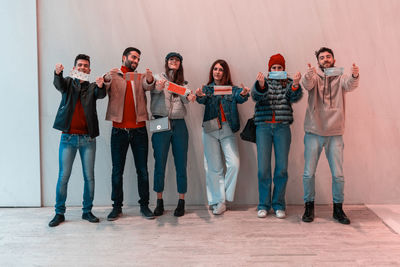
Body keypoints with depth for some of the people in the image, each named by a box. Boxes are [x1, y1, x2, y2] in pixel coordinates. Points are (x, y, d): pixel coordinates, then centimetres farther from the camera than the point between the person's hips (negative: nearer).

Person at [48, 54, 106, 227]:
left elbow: (101, 95, -11)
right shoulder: (68, 83, 10)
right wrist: (57, 73, -36)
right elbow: (58, 85, -13)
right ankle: (59, 213, 13)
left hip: (87, 138, 1)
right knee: (63, 177, 1)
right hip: (68, 137, -1)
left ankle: (87, 211, 17)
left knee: (89, 177, 4)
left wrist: (101, 86, -35)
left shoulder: (92, 87, 11)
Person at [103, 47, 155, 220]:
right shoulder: (114, 76, 7)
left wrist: (150, 79, -33)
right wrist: (107, 78, -37)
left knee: (142, 170, 4)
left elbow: (147, 85, -10)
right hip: (119, 130, -1)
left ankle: (144, 205, 14)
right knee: (117, 170, 4)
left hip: (139, 130, 2)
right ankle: (117, 207, 14)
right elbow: (104, 86, -13)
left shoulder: (140, 78, 12)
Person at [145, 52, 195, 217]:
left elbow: (186, 99, -2)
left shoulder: (183, 83, 16)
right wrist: (157, 87, -40)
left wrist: (190, 97, -26)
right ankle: (159, 202, 12)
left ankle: (181, 202, 12)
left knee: (181, 163, 2)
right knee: (159, 163, 0)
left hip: (179, 124, 3)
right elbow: (154, 88, -16)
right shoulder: (159, 78, 7)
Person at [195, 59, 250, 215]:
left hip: (227, 130, 0)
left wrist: (244, 94, -35)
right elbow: (202, 100, -10)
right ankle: (218, 201, 7)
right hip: (210, 131, 0)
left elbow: (240, 98, -11)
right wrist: (199, 96, -34)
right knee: (213, 167, 1)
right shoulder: (207, 89, 11)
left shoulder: (232, 89, 9)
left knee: (234, 164, -11)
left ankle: (224, 196, 8)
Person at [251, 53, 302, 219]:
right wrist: (261, 85, -32)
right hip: (263, 126, 0)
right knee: (263, 168, -4)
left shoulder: (288, 83, 12)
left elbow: (294, 97, -9)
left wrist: (295, 85, -30)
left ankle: (279, 205, 11)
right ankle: (263, 205, 8)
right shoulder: (262, 82, 11)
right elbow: (255, 96, -10)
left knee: (282, 168, -2)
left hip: (282, 127, 0)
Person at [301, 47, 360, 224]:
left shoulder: (340, 78, 8)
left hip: (335, 133, 1)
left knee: (338, 174, 4)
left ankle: (338, 209, 20)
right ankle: (309, 207, 19)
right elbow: (306, 84, -17)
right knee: (309, 173, 2)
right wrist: (309, 74, -40)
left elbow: (350, 85, -14)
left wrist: (355, 75, -36)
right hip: (314, 132, -1)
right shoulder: (313, 77, 6)